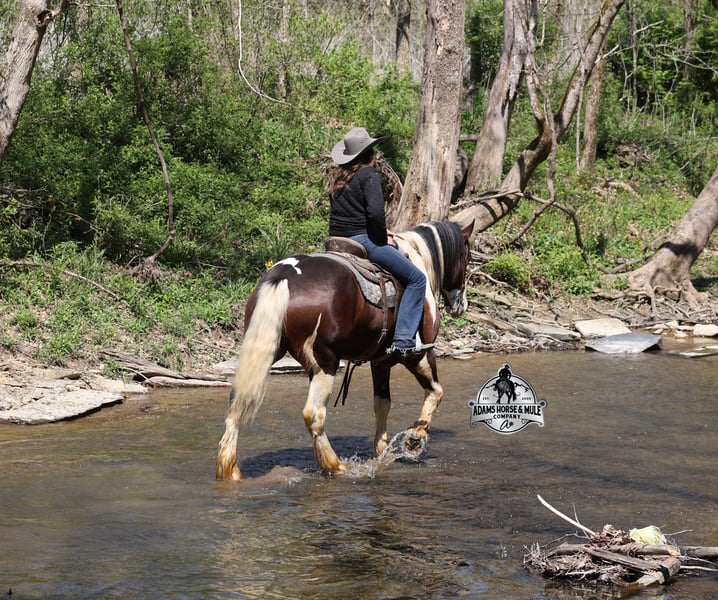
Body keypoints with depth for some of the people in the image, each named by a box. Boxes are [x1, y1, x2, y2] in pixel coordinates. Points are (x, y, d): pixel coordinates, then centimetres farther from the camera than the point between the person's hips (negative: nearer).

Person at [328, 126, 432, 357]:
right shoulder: (369, 174, -10)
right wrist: (382, 238, -5)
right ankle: (403, 341, -9)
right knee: (416, 279, 1)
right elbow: (375, 213, -23)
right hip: (362, 240, -9)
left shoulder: (337, 176, 14)